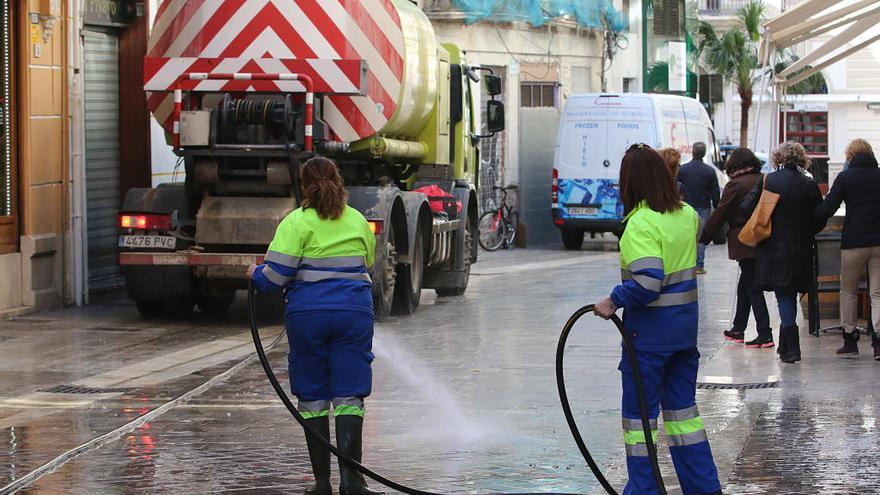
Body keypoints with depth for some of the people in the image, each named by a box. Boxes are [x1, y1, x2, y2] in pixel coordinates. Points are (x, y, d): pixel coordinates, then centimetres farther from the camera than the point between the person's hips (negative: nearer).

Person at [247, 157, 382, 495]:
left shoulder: (297, 222, -5)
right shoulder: (358, 221, 8)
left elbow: (277, 274, -11)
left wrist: (255, 275, 9)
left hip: (307, 315, -2)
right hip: (354, 314, 2)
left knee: (313, 399, 7)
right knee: (349, 396, 1)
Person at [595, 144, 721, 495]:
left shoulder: (641, 223, -19)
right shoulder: (687, 215, 5)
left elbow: (648, 281, -28)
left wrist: (614, 301, -17)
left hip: (651, 329, -7)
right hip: (686, 326, 7)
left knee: (640, 411, 4)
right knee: (682, 408, 16)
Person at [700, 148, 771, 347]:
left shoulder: (735, 185, -12)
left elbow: (719, 215, -7)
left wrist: (703, 238, 3)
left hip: (744, 244, -7)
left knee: (752, 287, -4)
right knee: (745, 285, 19)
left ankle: (765, 334, -9)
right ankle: (738, 329, 29)